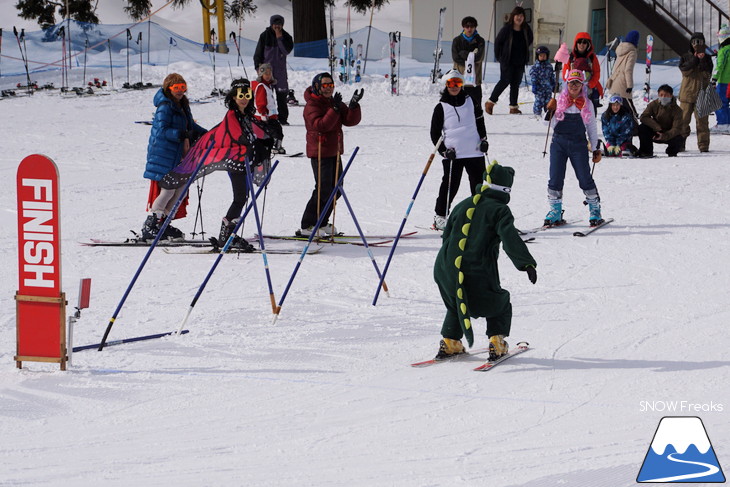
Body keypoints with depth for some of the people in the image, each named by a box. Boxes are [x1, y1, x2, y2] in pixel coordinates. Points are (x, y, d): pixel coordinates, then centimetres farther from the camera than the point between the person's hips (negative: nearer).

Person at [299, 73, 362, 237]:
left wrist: (354, 105, -12)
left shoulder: (334, 103, 13)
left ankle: (322, 223, 27)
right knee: (323, 190, -11)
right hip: (320, 153, -8)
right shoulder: (312, 105, -11)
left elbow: (351, 121, 4)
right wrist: (334, 109, -31)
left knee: (335, 189, 14)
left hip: (334, 152, 8)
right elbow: (320, 125, -26)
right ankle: (306, 227, -7)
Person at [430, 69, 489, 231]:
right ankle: (440, 217, 7)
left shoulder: (470, 101, 10)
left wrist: (483, 139, 7)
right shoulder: (441, 108, 1)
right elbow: (435, 133, 2)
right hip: (453, 154, -3)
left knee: (478, 186, 5)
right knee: (450, 186, -4)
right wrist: (444, 150, -9)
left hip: (475, 152, 3)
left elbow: (480, 121, 21)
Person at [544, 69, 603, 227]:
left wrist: (596, 149, 13)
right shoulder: (559, 100, 8)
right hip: (559, 143, 1)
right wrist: (550, 111, -9)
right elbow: (552, 124, 9)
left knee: (585, 178, -6)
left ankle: (595, 211, 6)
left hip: (578, 144, -1)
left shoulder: (587, 104, 8)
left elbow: (592, 128, 14)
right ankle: (555, 211, 6)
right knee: (555, 178, -3)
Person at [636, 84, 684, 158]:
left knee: (679, 140, -33)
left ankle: (672, 153, 4)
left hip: (669, 135, -2)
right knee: (642, 128, -25)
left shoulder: (677, 110, -18)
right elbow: (643, 117, -17)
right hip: (656, 133, 2)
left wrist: (665, 136, -44)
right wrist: (657, 128, -29)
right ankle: (647, 152, -5)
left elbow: (677, 129, -26)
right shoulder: (654, 104, -10)